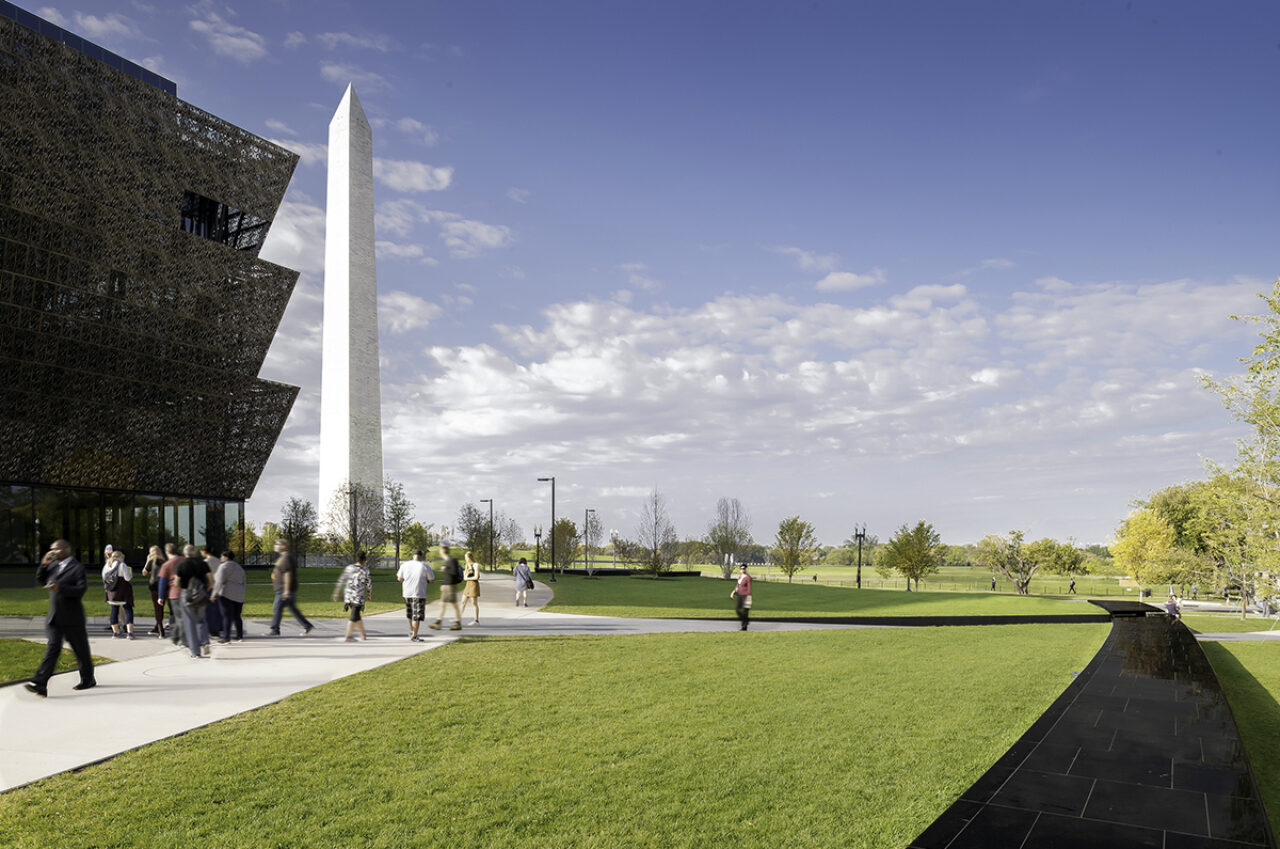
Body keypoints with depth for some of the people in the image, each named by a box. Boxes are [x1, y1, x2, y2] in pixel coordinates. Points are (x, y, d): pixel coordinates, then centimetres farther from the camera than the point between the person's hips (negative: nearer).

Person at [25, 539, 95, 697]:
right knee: (52, 648, -3)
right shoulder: (54, 565, 12)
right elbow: (40, 579, 17)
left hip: (72, 618, -5)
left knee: (81, 649, 7)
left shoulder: (77, 568, -9)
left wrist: (60, 587, -28)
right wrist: (44, 564, 2)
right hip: (55, 617, 5)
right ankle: (40, 684, -11)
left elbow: (81, 589, -16)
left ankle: (88, 679, 22)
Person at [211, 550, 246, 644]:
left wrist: (215, 593, -12)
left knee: (227, 616, -7)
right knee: (236, 616, 12)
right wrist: (241, 595, 25)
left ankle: (226, 637, -9)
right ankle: (240, 636, 12)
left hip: (227, 594, -7)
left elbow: (220, 581, -14)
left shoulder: (224, 566, -4)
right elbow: (243, 582, 21)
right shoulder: (239, 567, 20)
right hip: (239, 595, 7)